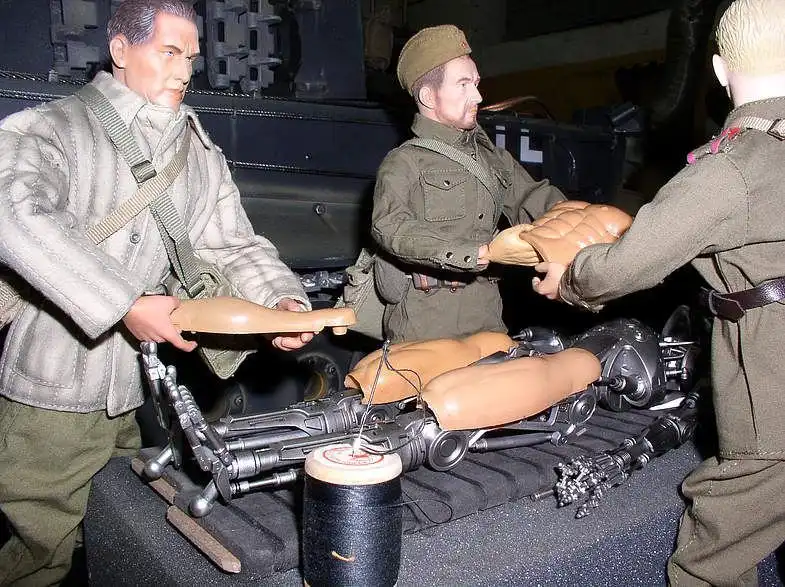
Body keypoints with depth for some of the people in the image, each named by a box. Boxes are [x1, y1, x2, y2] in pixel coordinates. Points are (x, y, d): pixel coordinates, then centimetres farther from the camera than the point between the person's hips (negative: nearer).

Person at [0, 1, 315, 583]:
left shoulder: (203, 157, 9)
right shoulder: (50, 130, -8)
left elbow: (236, 245, 10)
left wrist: (285, 301, -10)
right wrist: (124, 305, -33)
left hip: (134, 397, 5)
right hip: (52, 398, -5)